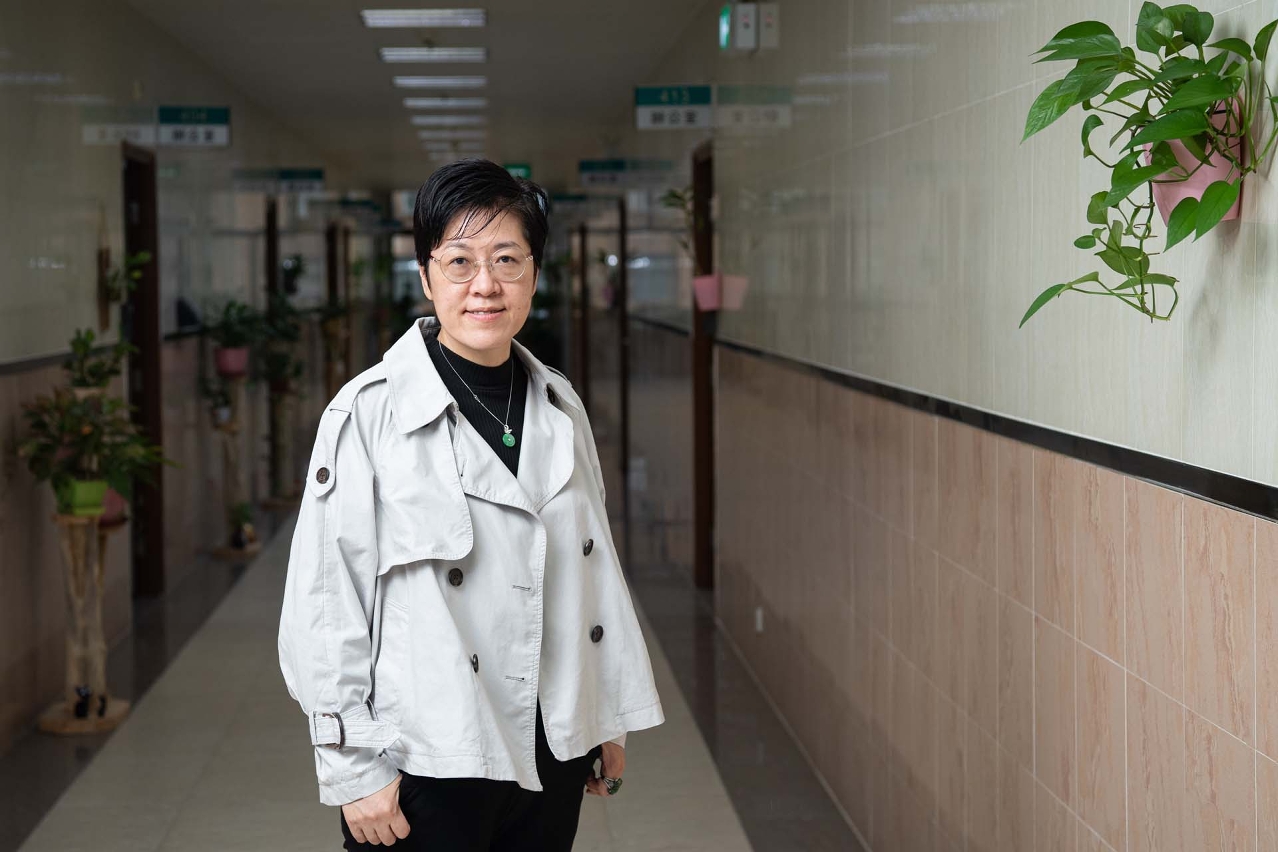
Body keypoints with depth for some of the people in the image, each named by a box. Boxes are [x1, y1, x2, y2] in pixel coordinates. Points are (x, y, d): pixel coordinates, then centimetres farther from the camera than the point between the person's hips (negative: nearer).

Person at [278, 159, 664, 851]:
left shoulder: (559, 407, 5)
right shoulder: (367, 415, -12)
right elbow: (325, 604, -12)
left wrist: (611, 719, 14)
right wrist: (355, 768, -12)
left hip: (552, 756, 5)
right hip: (425, 766, -5)